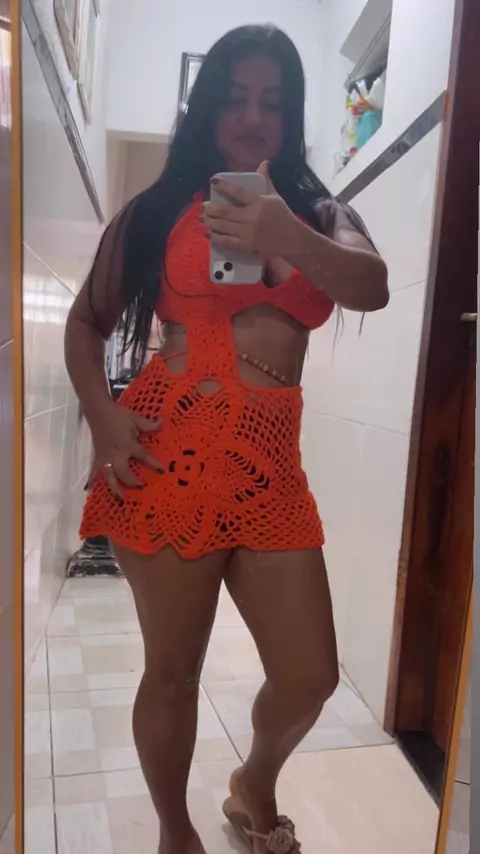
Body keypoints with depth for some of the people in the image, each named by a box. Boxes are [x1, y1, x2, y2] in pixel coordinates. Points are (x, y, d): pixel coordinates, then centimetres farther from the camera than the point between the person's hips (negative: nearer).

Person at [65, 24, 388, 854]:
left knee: (310, 677, 7)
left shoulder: (322, 214, 13)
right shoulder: (157, 209, 8)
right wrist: (102, 416, -8)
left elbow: (372, 288, -8)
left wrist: (288, 239, -27)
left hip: (269, 467, 3)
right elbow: (85, 323, 9)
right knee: (173, 669, 8)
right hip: (168, 452, -2)